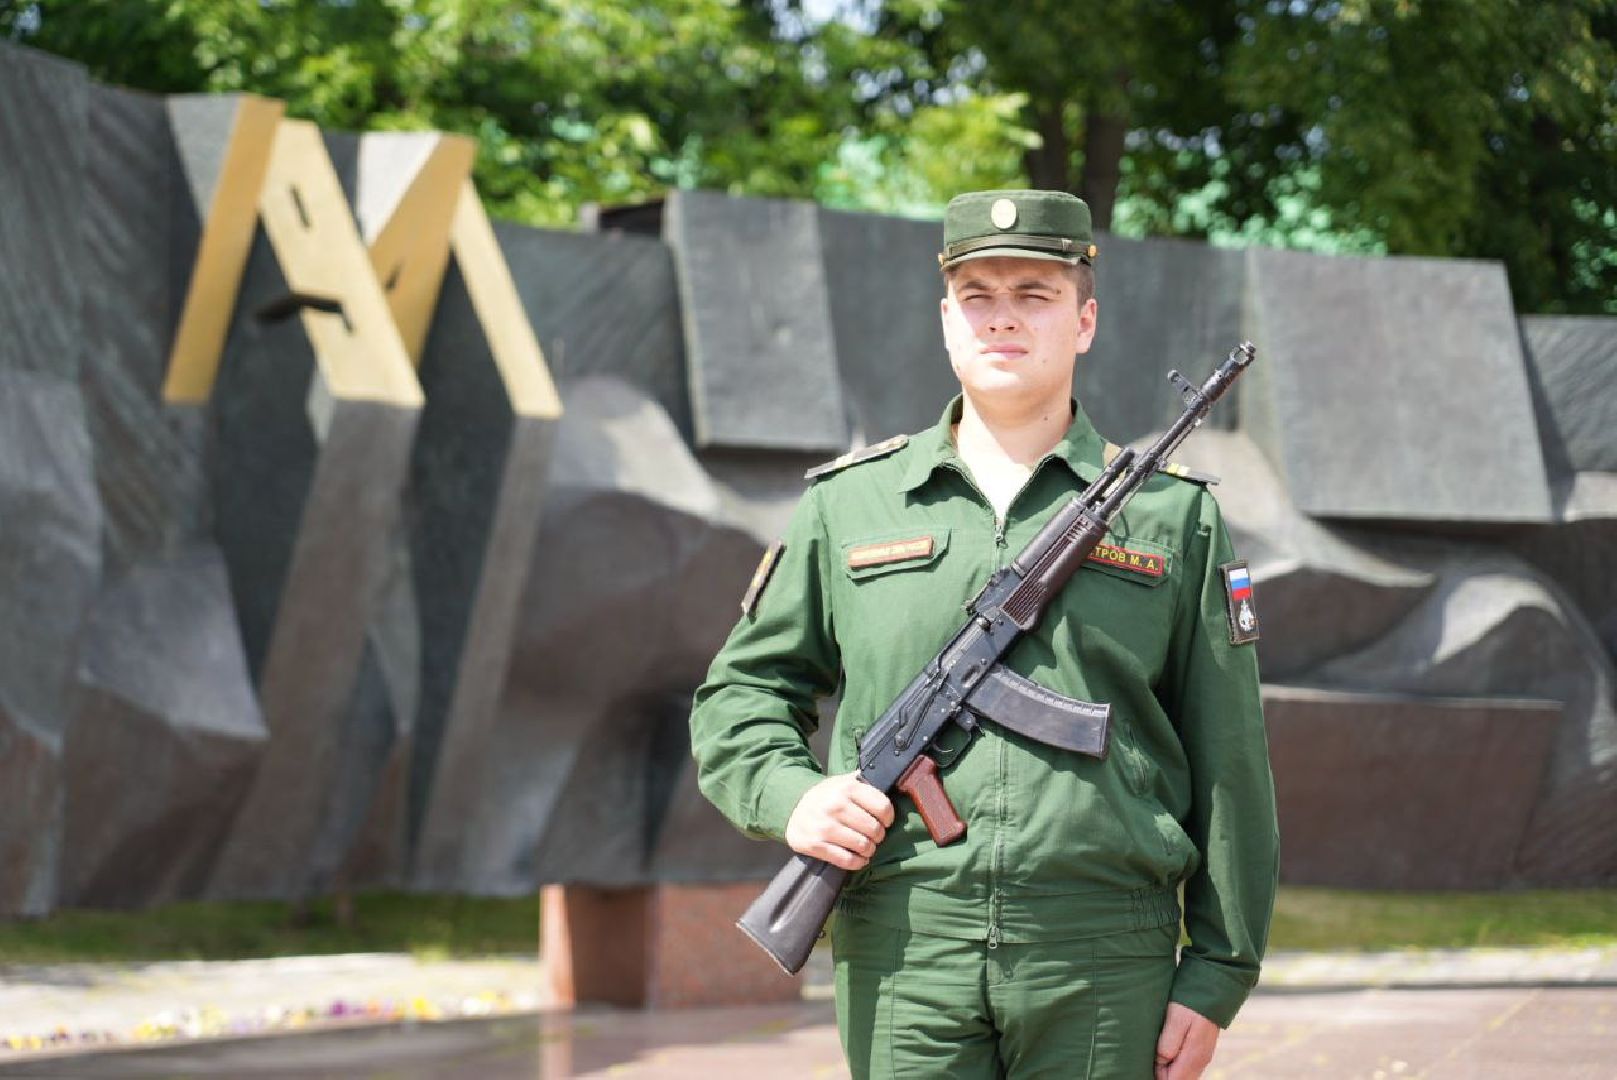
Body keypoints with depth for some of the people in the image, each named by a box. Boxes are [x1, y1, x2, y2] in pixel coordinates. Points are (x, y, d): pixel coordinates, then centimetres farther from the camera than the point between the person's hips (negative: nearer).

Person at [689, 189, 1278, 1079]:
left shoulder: (1170, 518, 8)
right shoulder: (847, 506, 11)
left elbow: (1227, 772, 7)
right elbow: (740, 695, 18)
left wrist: (1216, 976, 1)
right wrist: (789, 795, -4)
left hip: (1103, 970, -1)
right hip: (904, 964, 1)